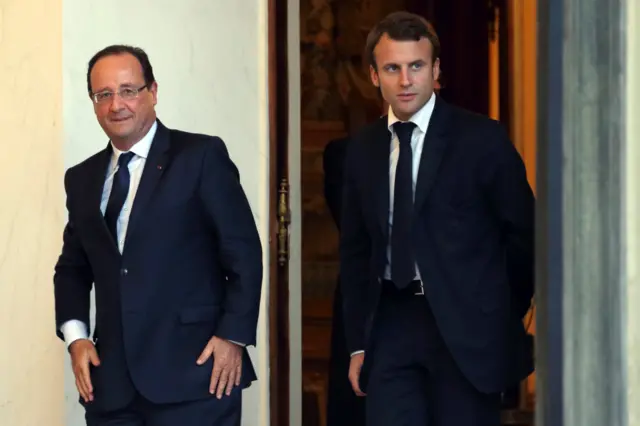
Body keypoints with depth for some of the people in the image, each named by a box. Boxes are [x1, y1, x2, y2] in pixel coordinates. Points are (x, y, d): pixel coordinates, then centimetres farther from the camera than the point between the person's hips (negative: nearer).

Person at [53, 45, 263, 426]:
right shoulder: (82, 179, 16)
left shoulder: (202, 156, 0)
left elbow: (243, 252, -4)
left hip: (192, 373, -5)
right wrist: (75, 335, 5)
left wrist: (233, 336, -10)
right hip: (112, 382, 5)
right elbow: (72, 267, 21)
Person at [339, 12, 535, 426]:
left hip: (465, 328, -3)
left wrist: (503, 314, 7)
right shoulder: (362, 148, 9)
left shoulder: (482, 138, -4)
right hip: (391, 326, 3)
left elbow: (524, 232, 2)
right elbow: (355, 250, 13)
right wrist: (358, 343, 9)